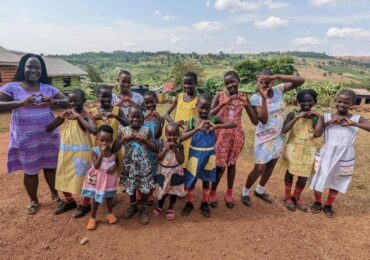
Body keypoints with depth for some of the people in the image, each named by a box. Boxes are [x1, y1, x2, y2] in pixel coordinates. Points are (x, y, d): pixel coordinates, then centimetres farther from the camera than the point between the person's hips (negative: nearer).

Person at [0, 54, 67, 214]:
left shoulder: (47, 88, 1)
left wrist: (53, 102, -24)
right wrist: (21, 102, -33)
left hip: (48, 136, 2)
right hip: (26, 138, -2)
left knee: (50, 166, 12)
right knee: (30, 171, 11)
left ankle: (54, 194, 36)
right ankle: (33, 201, 34)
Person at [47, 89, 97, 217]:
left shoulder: (86, 115, -11)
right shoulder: (66, 114, 4)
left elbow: (93, 130, -31)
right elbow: (49, 129, 2)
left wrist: (78, 116, -28)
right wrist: (60, 117, -13)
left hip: (81, 152, -6)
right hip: (65, 151, 6)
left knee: (82, 177, 5)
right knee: (64, 177, 18)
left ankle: (85, 205, 25)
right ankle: (69, 201, 39)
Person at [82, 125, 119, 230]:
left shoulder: (113, 151, -10)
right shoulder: (95, 151, -19)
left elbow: (117, 162, 4)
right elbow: (96, 166, -27)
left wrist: (114, 167, -18)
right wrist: (102, 154, -37)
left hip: (109, 177, 3)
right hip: (97, 178, -2)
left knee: (109, 196, 19)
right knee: (96, 198, 11)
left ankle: (110, 214, 40)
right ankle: (93, 218, 29)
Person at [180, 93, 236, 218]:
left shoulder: (213, 119, -8)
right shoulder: (192, 121, -10)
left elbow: (234, 124, -15)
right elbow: (182, 138, -21)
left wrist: (216, 126, -29)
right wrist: (197, 129, -32)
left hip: (209, 154, 1)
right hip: (195, 154, -1)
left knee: (206, 179, 16)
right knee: (191, 179, 11)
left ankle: (205, 204, 35)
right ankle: (189, 203, 32)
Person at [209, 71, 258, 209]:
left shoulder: (243, 97, -1)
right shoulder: (220, 95, -7)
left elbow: (255, 121, -5)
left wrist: (247, 105, -18)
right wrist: (223, 104, -29)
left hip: (237, 135, 3)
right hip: (221, 135, -2)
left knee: (232, 164, 13)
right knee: (220, 166, 1)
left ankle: (229, 193, 30)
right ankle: (212, 192, 23)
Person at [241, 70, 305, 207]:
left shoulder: (279, 90, -7)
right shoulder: (255, 98, -16)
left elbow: (301, 80, -16)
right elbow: (263, 120, -25)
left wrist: (277, 76, -25)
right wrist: (264, 98, -32)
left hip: (278, 136, 5)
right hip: (264, 138, -5)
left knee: (271, 165, 18)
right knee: (259, 168, 0)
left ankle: (259, 190, 39)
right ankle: (245, 192, 24)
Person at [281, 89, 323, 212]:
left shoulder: (316, 117, -3)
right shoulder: (293, 114, -10)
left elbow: (317, 134, -18)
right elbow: (284, 130, -23)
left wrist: (319, 117, -16)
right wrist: (297, 117, -24)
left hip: (308, 151, 2)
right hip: (293, 148, -2)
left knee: (303, 177, 6)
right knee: (290, 172, 12)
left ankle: (296, 197, 32)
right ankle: (287, 197, 31)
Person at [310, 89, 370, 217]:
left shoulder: (357, 119, -5)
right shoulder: (327, 116, -5)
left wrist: (353, 124, -23)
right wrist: (330, 122, -19)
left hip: (344, 156, 1)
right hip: (326, 154, 0)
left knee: (337, 181, 15)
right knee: (320, 178, 10)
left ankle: (328, 205, 36)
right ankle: (317, 202, 35)